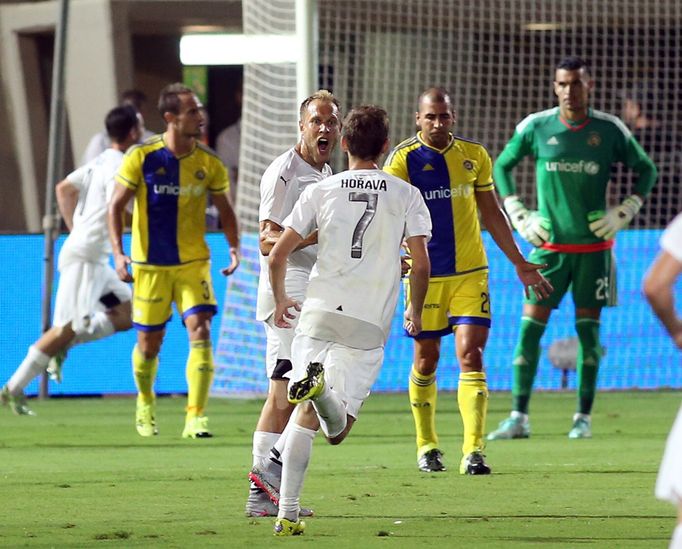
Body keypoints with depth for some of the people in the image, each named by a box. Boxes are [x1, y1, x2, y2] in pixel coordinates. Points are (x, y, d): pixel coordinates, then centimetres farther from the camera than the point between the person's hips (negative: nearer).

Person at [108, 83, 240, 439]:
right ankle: (145, 404, 37)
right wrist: (118, 253, -15)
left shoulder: (209, 163, -3)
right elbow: (116, 205, -4)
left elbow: (224, 209, 9)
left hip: (193, 263, 1)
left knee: (200, 330, -17)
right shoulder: (141, 157, -10)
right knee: (149, 342, 7)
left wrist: (234, 247, -7)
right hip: (150, 265, -1)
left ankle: (195, 417, -17)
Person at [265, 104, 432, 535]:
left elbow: (278, 255, 4)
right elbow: (421, 265, -2)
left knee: (306, 417, 13)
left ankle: (287, 515, 4)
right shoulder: (406, 195, 4)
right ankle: (322, 387, -37)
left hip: (319, 312, 2)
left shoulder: (321, 191, 6)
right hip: (370, 323, -2)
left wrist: (281, 300, 22)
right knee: (337, 430, -2)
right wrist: (415, 311, 17)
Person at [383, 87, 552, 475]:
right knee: (426, 359, 9)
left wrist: (520, 263, 19)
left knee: (471, 356, -10)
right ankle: (427, 446, 25)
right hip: (425, 275, -1)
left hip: (470, 272, 1)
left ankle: (474, 450, -15)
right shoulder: (405, 159, -4)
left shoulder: (475, 156, 6)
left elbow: (492, 214, 16)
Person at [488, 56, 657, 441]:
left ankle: (584, 417, 9)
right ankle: (519, 418, -2)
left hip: (593, 246, -1)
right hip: (549, 244, 1)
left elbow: (647, 170, 9)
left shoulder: (610, 130, -3)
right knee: (530, 326, -5)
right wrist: (517, 215, 3)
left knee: (588, 328, 1)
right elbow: (502, 166, 12)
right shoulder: (535, 128, -2)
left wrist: (624, 213, -2)